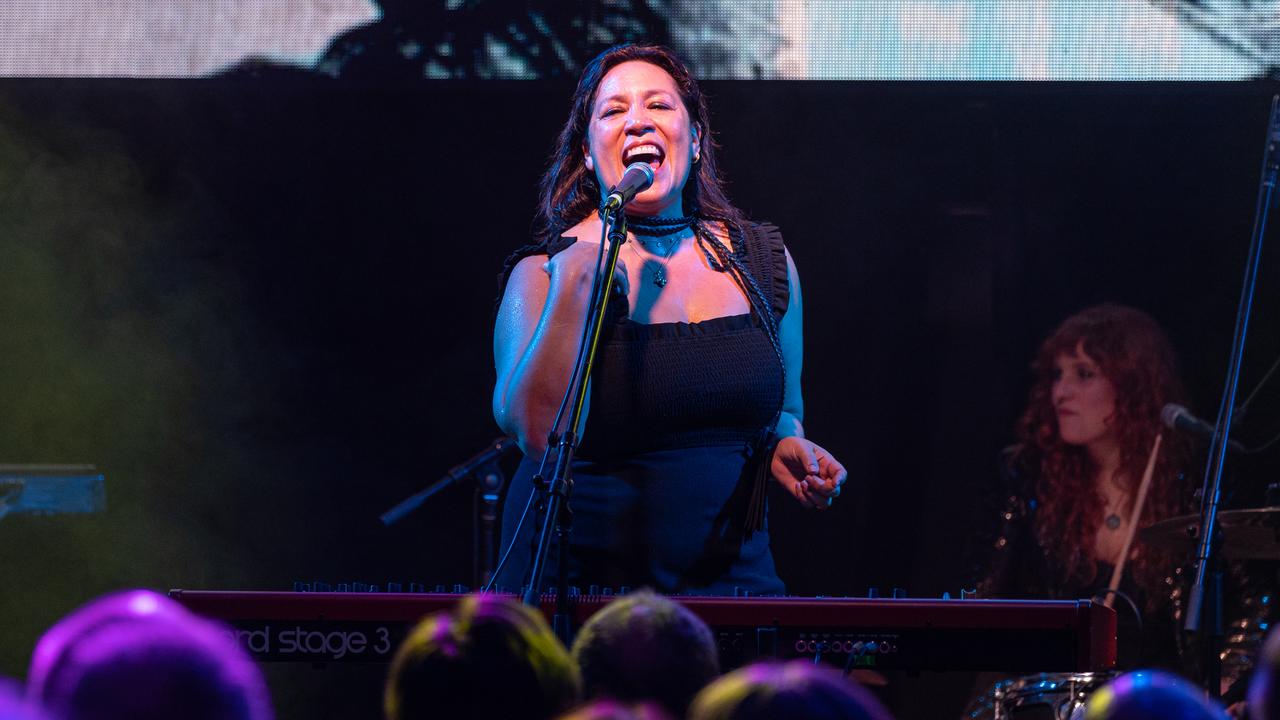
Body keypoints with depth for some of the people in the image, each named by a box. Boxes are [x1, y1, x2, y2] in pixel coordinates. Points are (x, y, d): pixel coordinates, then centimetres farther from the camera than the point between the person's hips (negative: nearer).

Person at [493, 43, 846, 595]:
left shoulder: (763, 260, 7)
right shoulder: (544, 273, -4)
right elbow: (535, 433, -20)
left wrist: (786, 447, 0)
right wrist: (575, 286, -20)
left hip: (729, 578, 3)